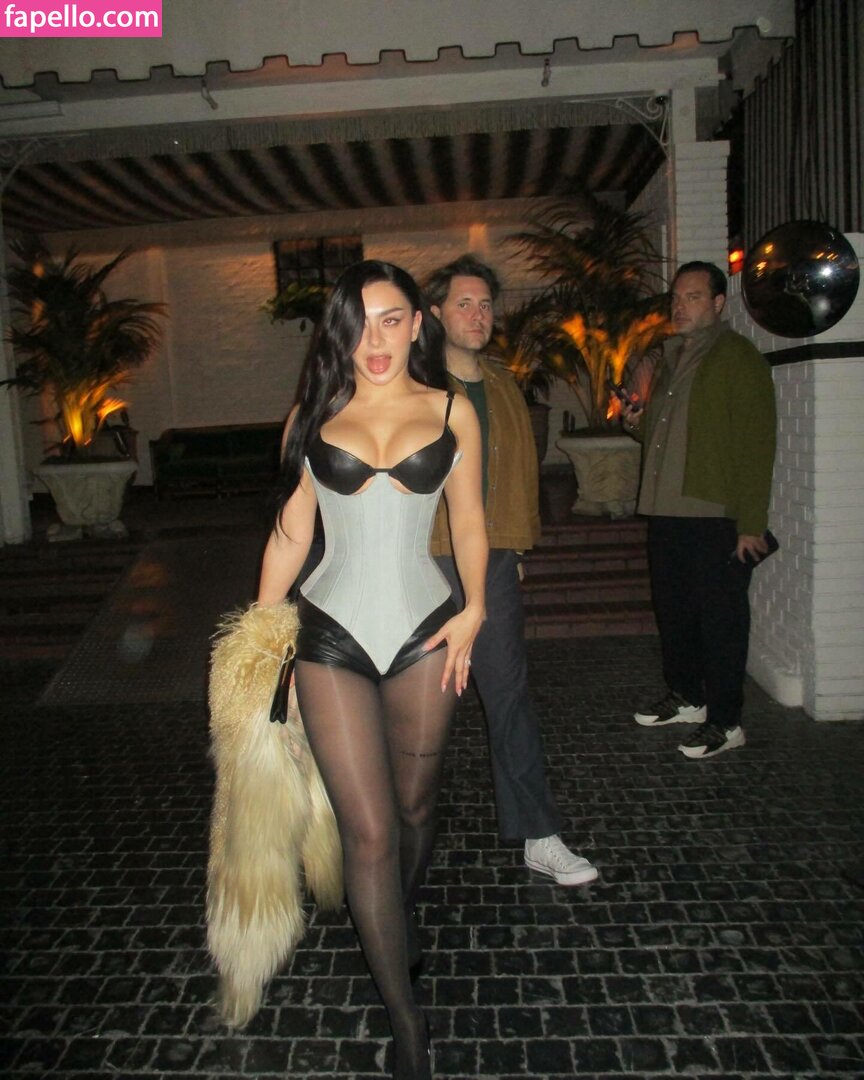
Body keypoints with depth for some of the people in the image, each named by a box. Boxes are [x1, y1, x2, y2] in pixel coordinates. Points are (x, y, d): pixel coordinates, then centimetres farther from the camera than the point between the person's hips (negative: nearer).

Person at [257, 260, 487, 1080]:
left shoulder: (451, 412, 4)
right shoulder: (313, 416, 4)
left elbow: (469, 523, 8)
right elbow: (289, 531, 6)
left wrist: (474, 608, -6)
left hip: (423, 629, 1)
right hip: (332, 634, -1)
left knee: (414, 807, 18)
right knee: (368, 830, 0)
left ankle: (399, 925, 50)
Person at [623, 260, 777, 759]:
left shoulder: (738, 356, -7)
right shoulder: (671, 357, 18)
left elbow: (757, 444, -13)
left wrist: (751, 524, -18)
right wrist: (638, 423, 6)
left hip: (716, 517, -8)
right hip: (667, 511, 8)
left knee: (720, 619, 0)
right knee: (673, 611, 16)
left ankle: (725, 722, 12)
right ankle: (685, 697, 33)